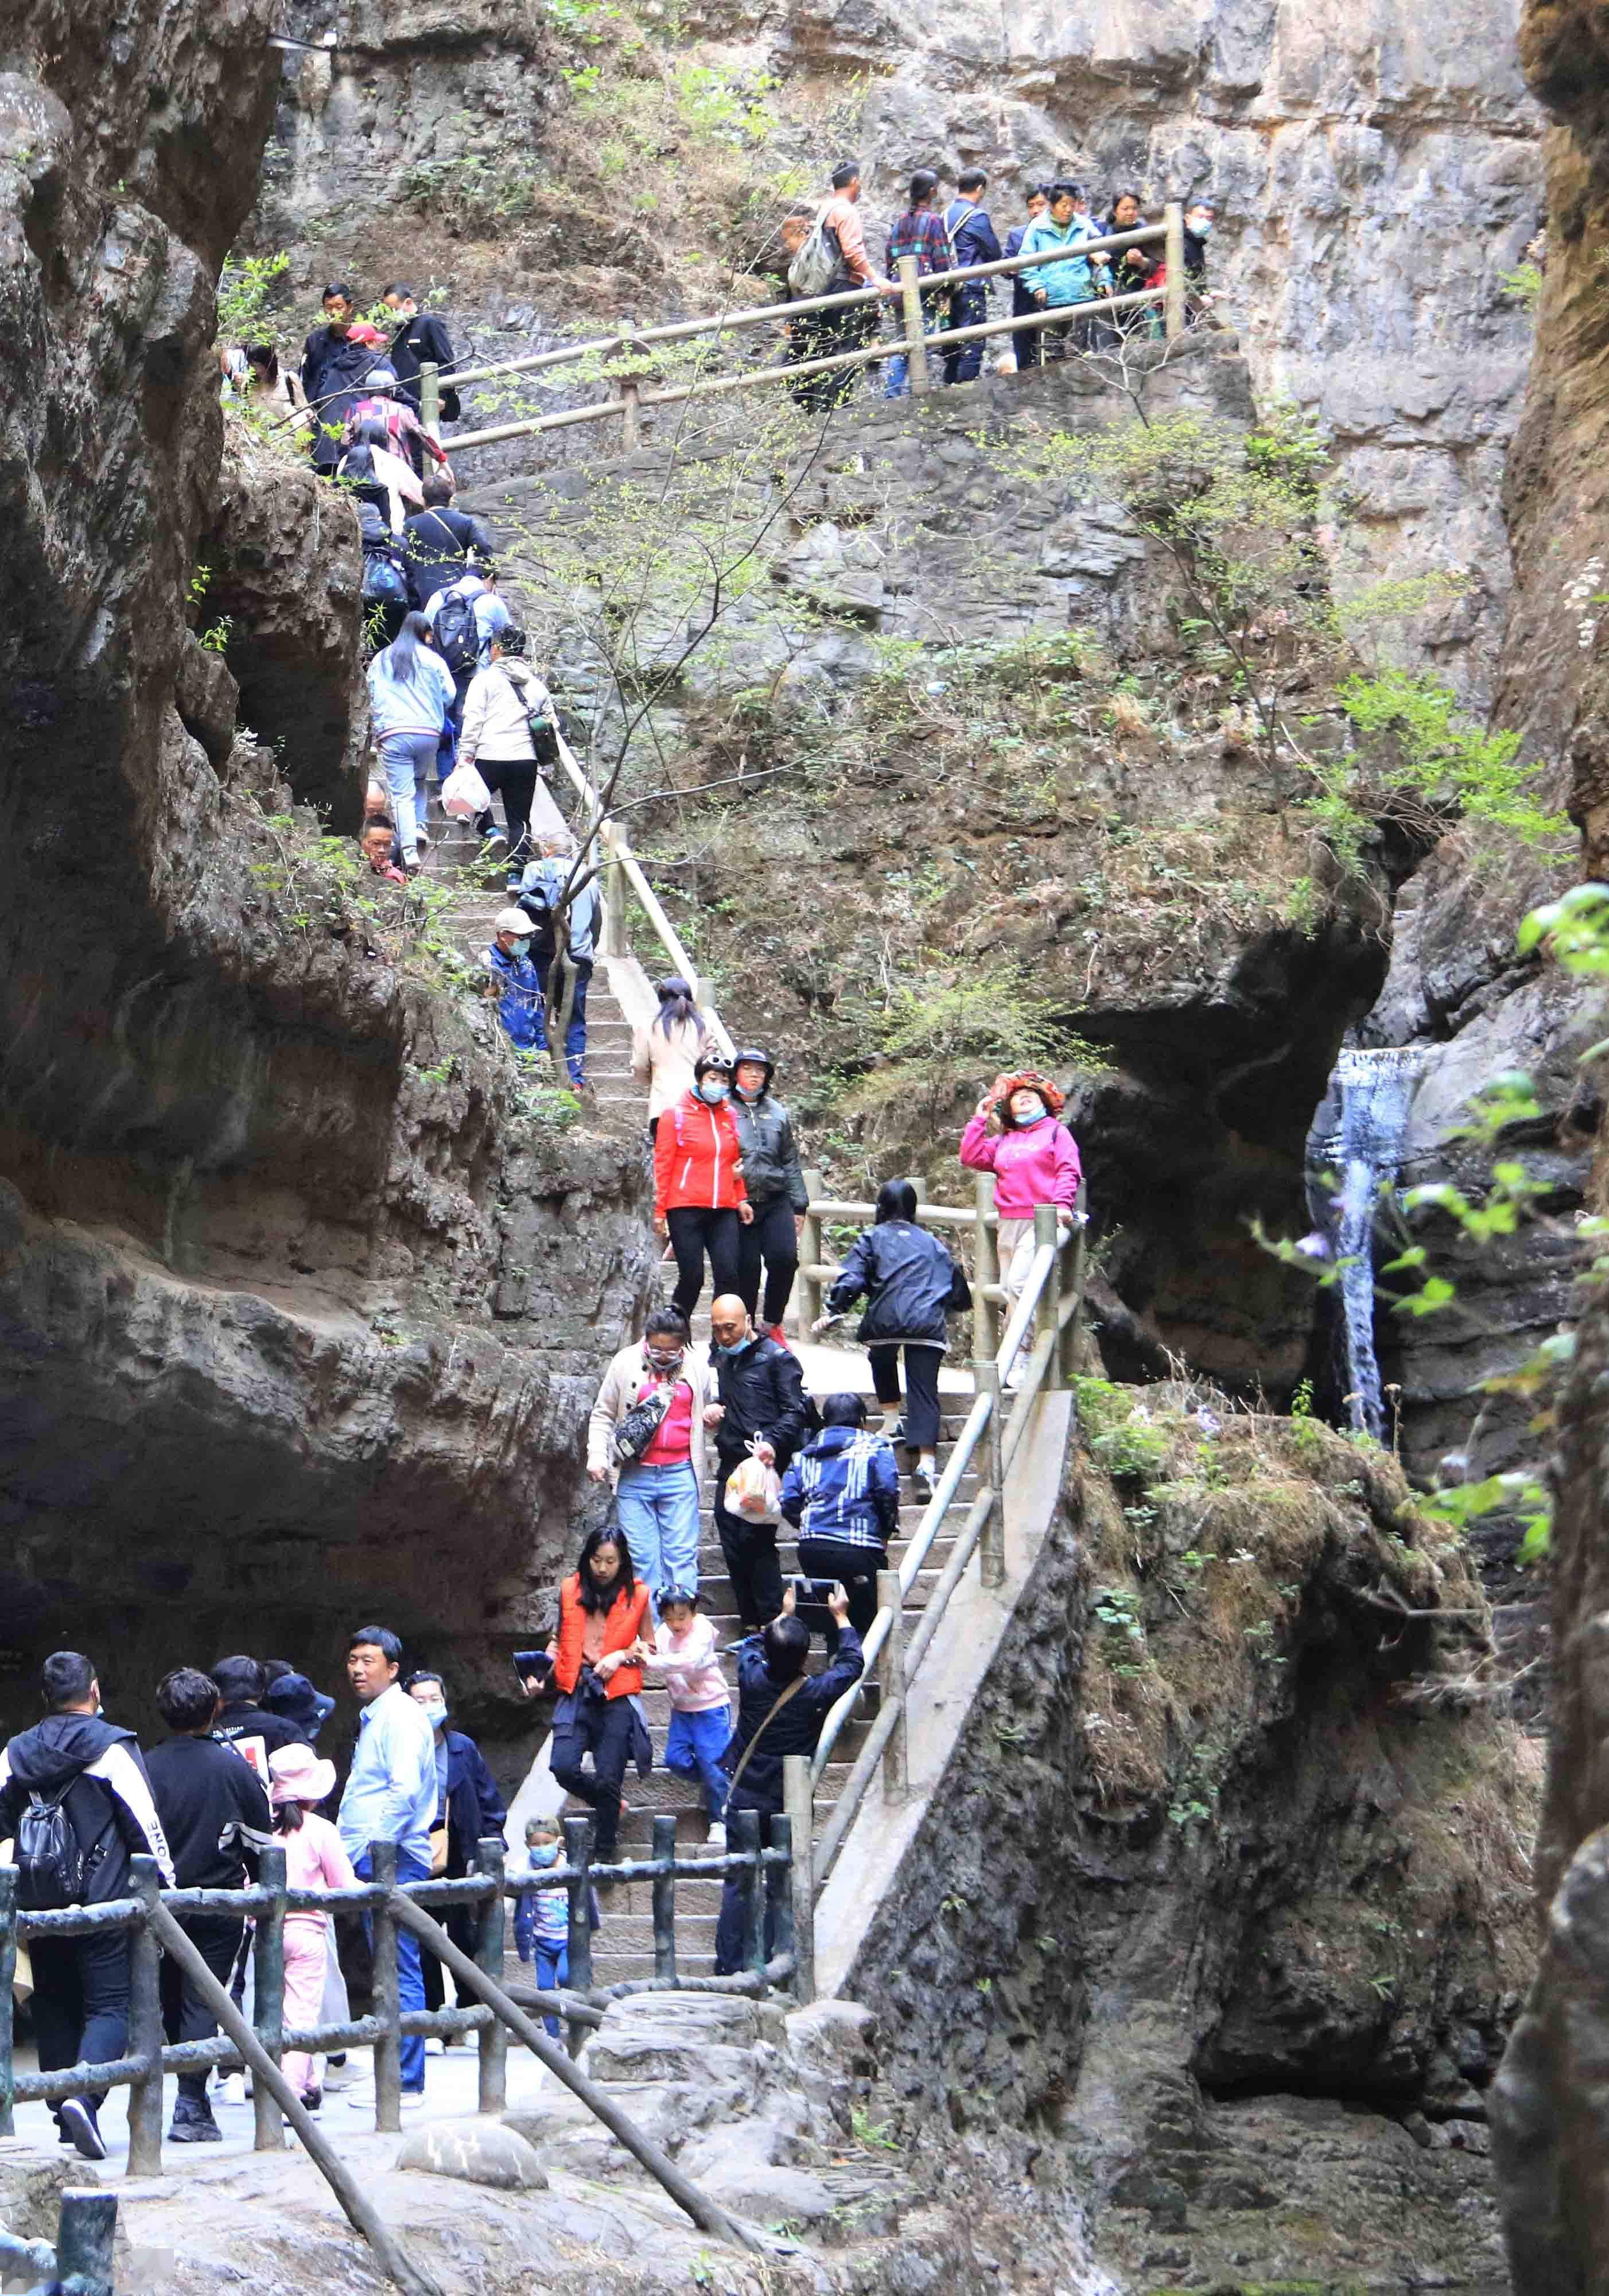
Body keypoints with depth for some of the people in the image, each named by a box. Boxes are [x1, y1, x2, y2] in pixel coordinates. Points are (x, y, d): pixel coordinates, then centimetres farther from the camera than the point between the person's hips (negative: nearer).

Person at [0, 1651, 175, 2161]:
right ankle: (84, 2095, -25)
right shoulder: (113, 1747, -7)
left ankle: (66, 2117, 17)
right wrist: (166, 1885, 1)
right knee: (110, 2004, -3)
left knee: (55, 2007, 14)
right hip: (103, 1903, -5)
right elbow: (145, 1824, -8)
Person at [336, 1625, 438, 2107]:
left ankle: (404, 2083, -7)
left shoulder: (400, 1715, -10)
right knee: (391, 1973, 11)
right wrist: (355, 1851, 18)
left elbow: (405, 1790, -21)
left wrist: (374, 1849, -21)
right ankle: (398, 2076, 15)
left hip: (393, 1862, -10)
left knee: (399, 1974, -8)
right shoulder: (373, 1717, 21)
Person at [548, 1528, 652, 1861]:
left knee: (607, 1780, -4)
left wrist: (621, 1656, -6)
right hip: (576, 1693, 2)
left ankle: (604, 1856, 12)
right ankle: (609, 1807, 15)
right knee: (563, 1767, -15)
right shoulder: (570, 1590, 9)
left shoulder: (637, 1595, 3)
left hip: (617, 1697, -2)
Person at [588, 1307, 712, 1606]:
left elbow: (704, 1413, 23)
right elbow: (603, 1415, 11)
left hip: (679, 1474, 0)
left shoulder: (696, 1368, 6)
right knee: (641, 1556, 0)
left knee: (682, 1555, -4)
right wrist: (597, 1455, -1)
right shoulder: (626, 1363, 2)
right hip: (634, 1476, 0)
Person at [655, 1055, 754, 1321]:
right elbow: (662, 1165, -1)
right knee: (692, 1277, -4)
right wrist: (659, 1210, -4)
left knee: (728, 1275, -6)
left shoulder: (729, 1117, 13)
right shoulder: (676, 1115, 0)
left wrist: (741, 1200, 12)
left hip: (723, 1211, 4)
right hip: (686, 1210, -4)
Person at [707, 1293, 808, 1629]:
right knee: (732, 1545, 3)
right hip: (730, 1465, 7)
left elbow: (795, 1411, -8)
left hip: (763, 1463, -7)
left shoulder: (777, 1358, -3)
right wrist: (710, 1406, 8)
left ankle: (772, 1624, -8)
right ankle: (750, 1626, 11)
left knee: (756, 1541, -13)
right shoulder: (718, 1357, 18)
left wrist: (773, 1443, -24)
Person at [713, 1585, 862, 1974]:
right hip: (789, 1805, -2)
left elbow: (750, 1646, 13)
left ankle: (729, 1965, 4)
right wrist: (840, 1617, 13)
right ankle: (767, 1964, 5)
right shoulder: (815, 1693, -17)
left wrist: (783, 1617, 25)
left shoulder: (751, 1678, -11)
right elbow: (852, 1662, 1)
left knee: (737, 1884, 6)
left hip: (745, 1797, 2)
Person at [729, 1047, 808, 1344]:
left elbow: (790, 1161, 18)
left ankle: (772, 1324, 3)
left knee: (785, 1257, -14)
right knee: (746, 1267, -2)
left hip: (776, 1200, 3)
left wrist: (798, 1205, 15)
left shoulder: (778, 1113, 13)